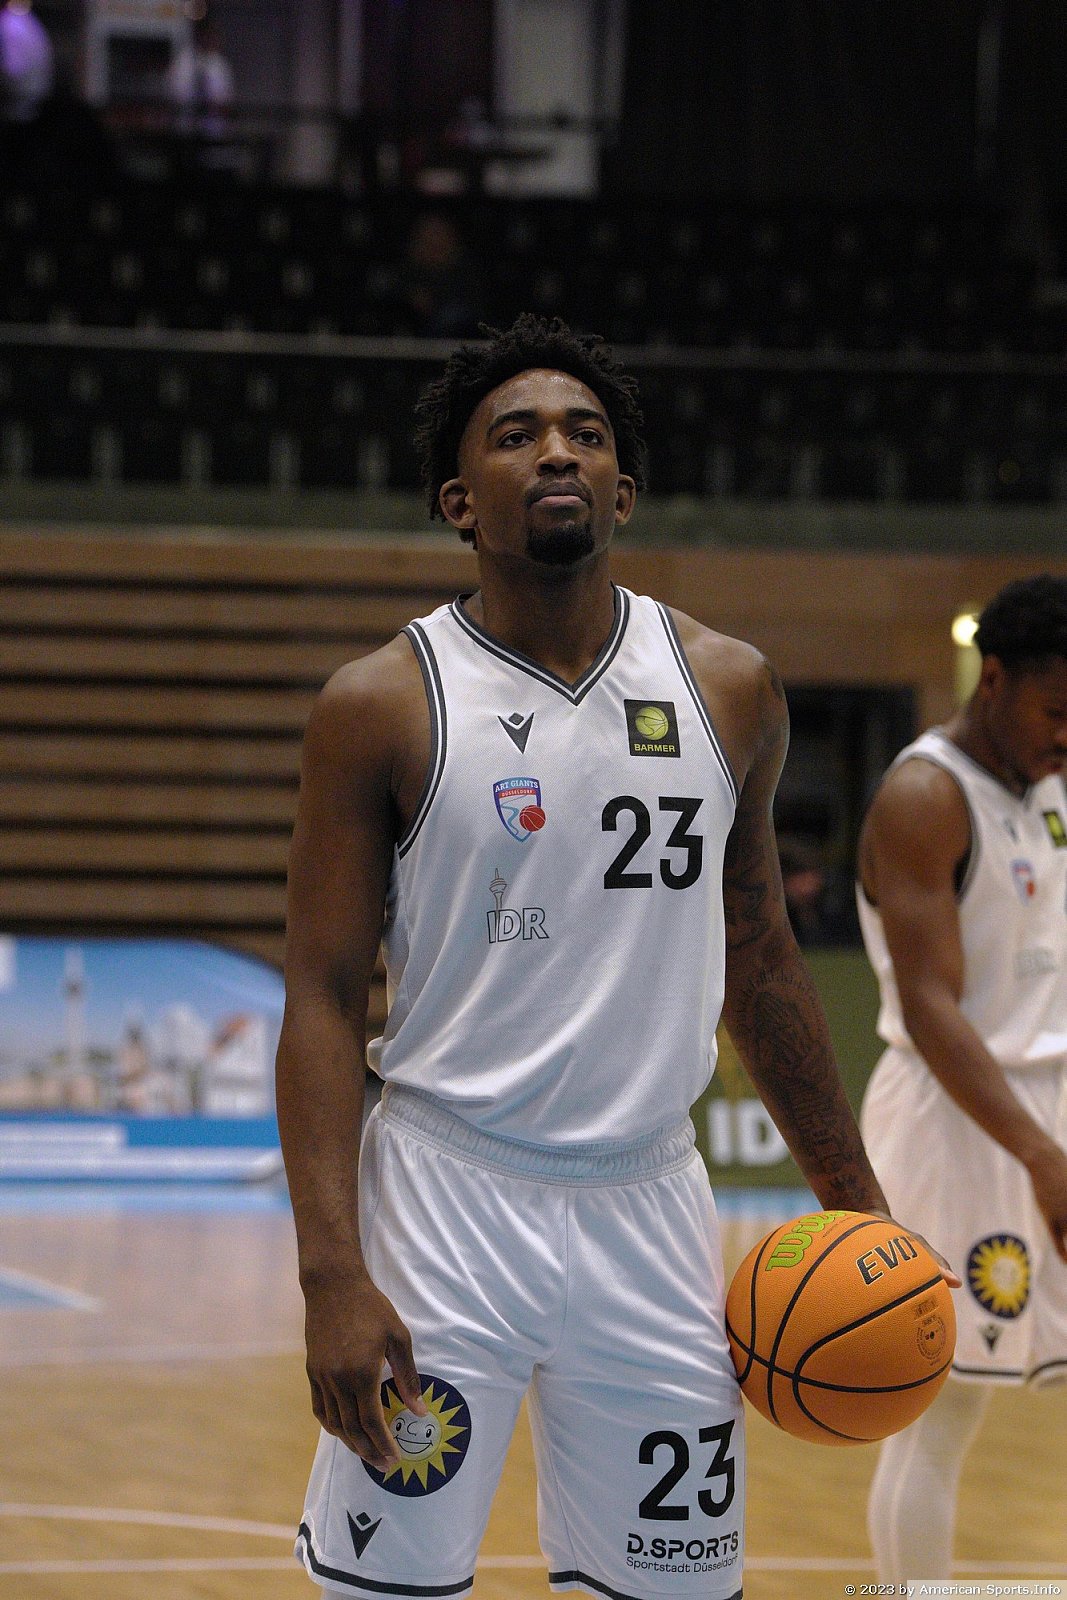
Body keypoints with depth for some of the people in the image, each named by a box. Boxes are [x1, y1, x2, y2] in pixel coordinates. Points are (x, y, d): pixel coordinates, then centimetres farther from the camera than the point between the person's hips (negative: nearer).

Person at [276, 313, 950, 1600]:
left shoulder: (728, 692, 6)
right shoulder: (382, 706, -5)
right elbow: (323, 999, -7)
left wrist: (851, 1202, 16)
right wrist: (332, 1274, -16)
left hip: (649, 1204, 4)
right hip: (447, 1196, -3)